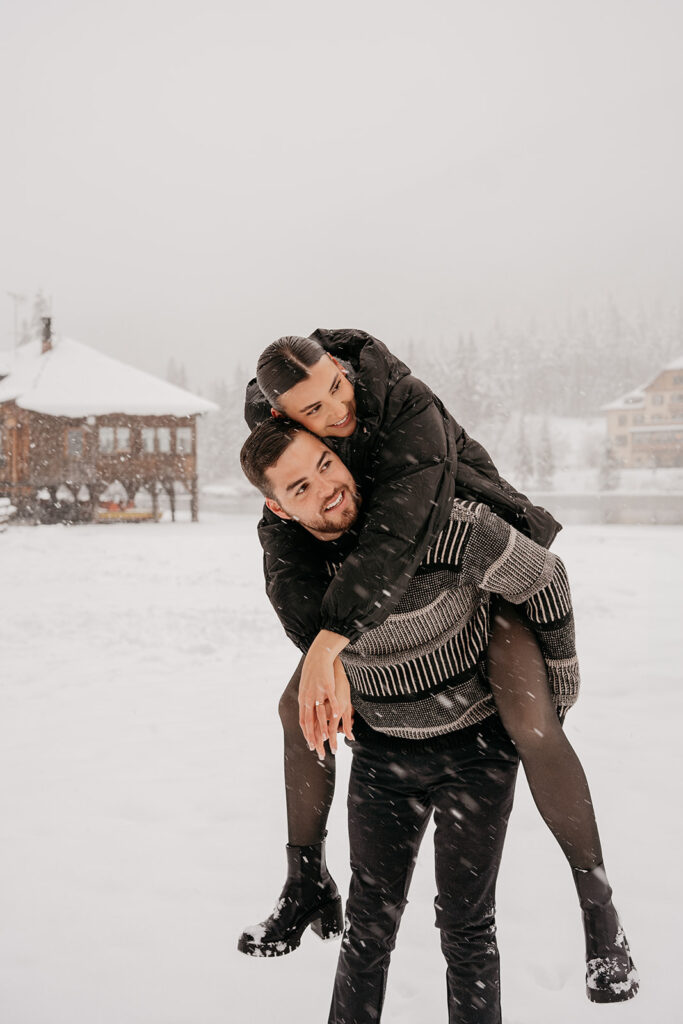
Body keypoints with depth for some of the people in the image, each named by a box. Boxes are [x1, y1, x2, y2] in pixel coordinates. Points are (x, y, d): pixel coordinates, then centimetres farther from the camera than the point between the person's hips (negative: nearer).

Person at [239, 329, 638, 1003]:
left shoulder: (410, 408, -31)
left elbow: (400, 530, -43)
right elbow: (287, 567, -22)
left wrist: (330, 641, -50)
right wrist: (329, 664, -36)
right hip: (377, 588, 6)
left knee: (528, 721, -27)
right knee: (297, 708, 1)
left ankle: (595, 896, -8)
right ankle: (307, 879, 19)